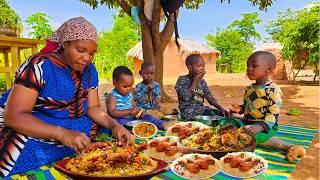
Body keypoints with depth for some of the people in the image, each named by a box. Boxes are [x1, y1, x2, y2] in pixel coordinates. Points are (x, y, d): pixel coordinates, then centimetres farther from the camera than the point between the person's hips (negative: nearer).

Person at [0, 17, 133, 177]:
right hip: (29, 131, -5)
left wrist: (114, 125, -19)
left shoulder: (89, 70, 0)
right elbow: (14, 115, -23)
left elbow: (93, 107, 1)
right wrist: (62, 133, -36)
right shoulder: (40, 65, -18)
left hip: (76, 132, 6)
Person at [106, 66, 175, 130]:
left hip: (133, 118, 7)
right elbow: (112, 112, -21)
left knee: (146, 116, -7)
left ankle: (163, 124, -14)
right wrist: (129, 112, -26)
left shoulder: (129, 94, 13)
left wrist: (137, 110, -5)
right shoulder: (112, 96, -11)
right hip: (120, 120, -7)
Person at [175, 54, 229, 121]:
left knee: (223, 114, -6)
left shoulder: (202, 82, 10)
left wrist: (221, 109, -5)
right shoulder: (182, 80, -8)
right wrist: (196, 81, -19)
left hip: (202, 109, 7)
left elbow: (210, 97, 9)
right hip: (189, 112, -7)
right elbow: (186, 97, -23)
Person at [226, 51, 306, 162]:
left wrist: (261, 126, -35)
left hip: (266, 126, -7)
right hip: (247, 122, 7)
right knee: (223, 121, -3)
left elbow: (273, 115, -20)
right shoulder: (249, 89, 10)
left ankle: (289, 146, -33)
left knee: (253, 135, -39)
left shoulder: (273, 90, -15)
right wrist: (240, 108, 0)